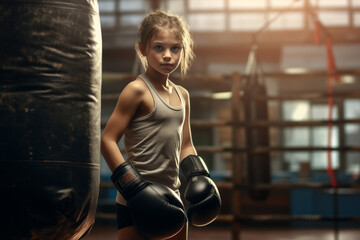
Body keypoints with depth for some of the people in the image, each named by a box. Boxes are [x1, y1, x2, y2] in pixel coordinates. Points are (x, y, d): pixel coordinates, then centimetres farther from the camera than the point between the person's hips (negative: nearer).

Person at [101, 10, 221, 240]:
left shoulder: (182, 95, 12)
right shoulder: (137, 90, -10)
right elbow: (108, 140, -14)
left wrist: (198, 177, 4)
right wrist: (132, 186, -19)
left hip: (170, 197, 8)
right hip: (135, 202, -7)